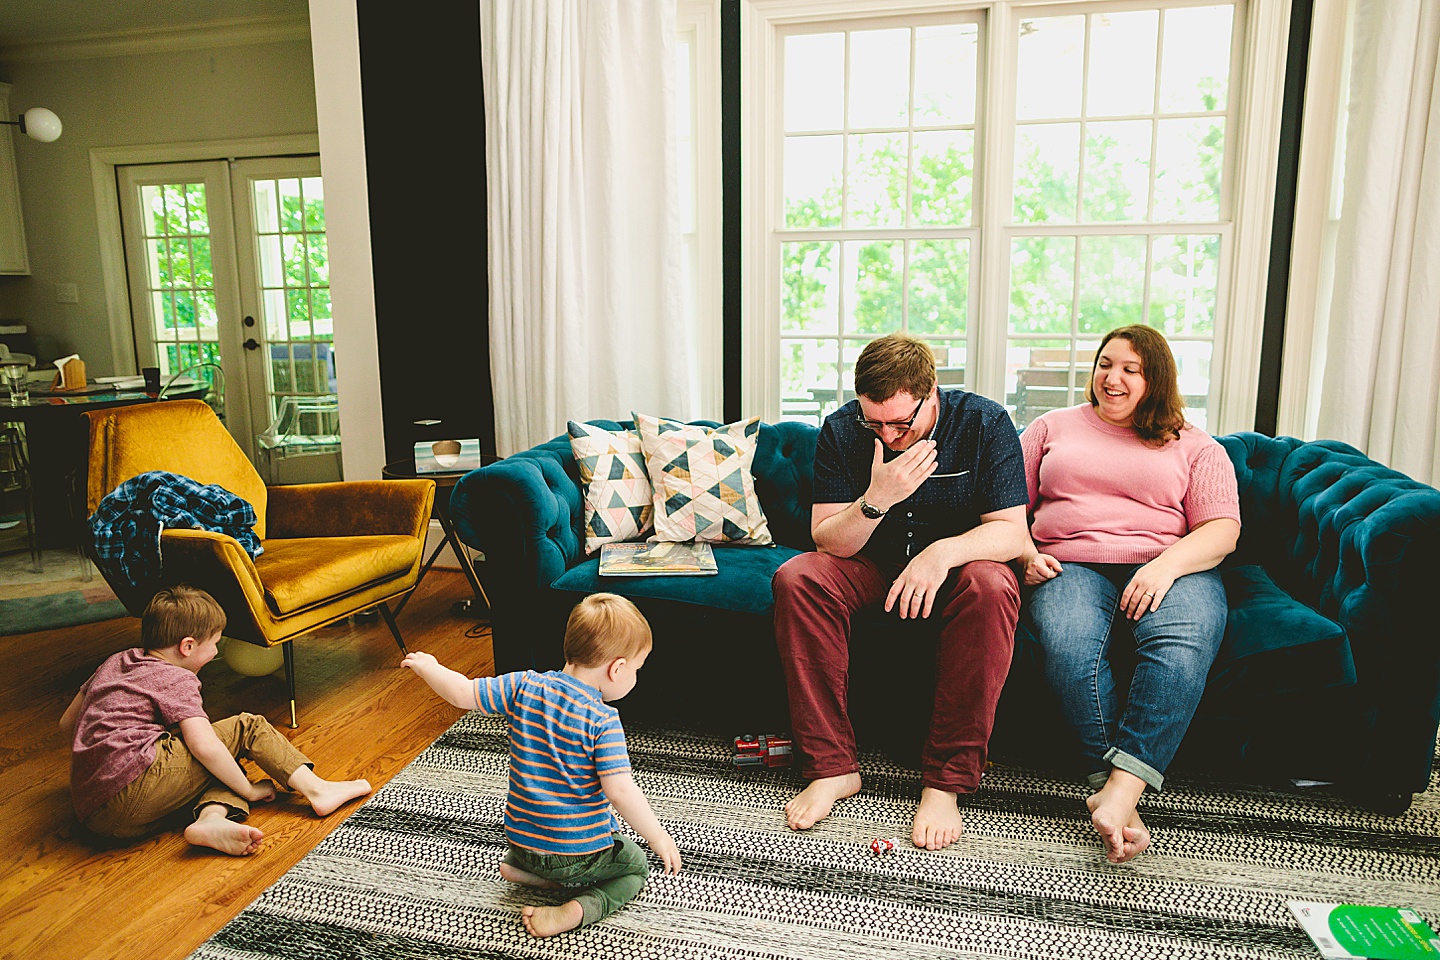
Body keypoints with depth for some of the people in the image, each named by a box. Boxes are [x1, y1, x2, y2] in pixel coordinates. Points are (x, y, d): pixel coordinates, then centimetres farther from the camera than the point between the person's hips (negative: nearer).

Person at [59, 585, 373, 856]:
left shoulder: (115, 662, 21)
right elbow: (204, 746, -17)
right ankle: (316, 789, -3)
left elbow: (67, 724, 28)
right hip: (131, 787, -9)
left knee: (224, 765, 16)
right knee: (245, 728, -1)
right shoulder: (176, 679, -5)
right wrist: (248, 790, -5)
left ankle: (212, 819, -15)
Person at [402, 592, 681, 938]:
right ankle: (579, 909, -6)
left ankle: (520, 867, 11)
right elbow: (619, 791, -28)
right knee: (636, 867, 20)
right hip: (580, 853, -6)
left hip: (522, 838, 7)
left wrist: (428, 666, 13)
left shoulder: (525, 686, -11)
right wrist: (660, 838, -15)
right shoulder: (603, 720, -24)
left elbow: (463, 693, -6)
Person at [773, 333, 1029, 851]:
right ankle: (832, 767, -20)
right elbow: (827, 540, -15)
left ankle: (945, 783, -27)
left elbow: (1010, 531, -18)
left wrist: (943, 552, -38)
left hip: (960, 562, -1)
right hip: (872, 565, 2)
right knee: (796, 579, -26)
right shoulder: (841, 430, -12)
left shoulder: (985, 422, -16)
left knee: (991, 587, -36)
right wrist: (876, 500, -34)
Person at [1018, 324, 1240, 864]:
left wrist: (1167, 565, -13)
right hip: (1068, 564, 1)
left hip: (1169, 567, 0)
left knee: (1183, 646, -35)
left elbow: (1222, 530, 7)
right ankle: (1110, 782, -29)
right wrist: (1024, 553, -5)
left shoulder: (1194, 447, 18)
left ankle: (1120, 789, -39)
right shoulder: (1052, 428, 22)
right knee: (1069, 647, -34)